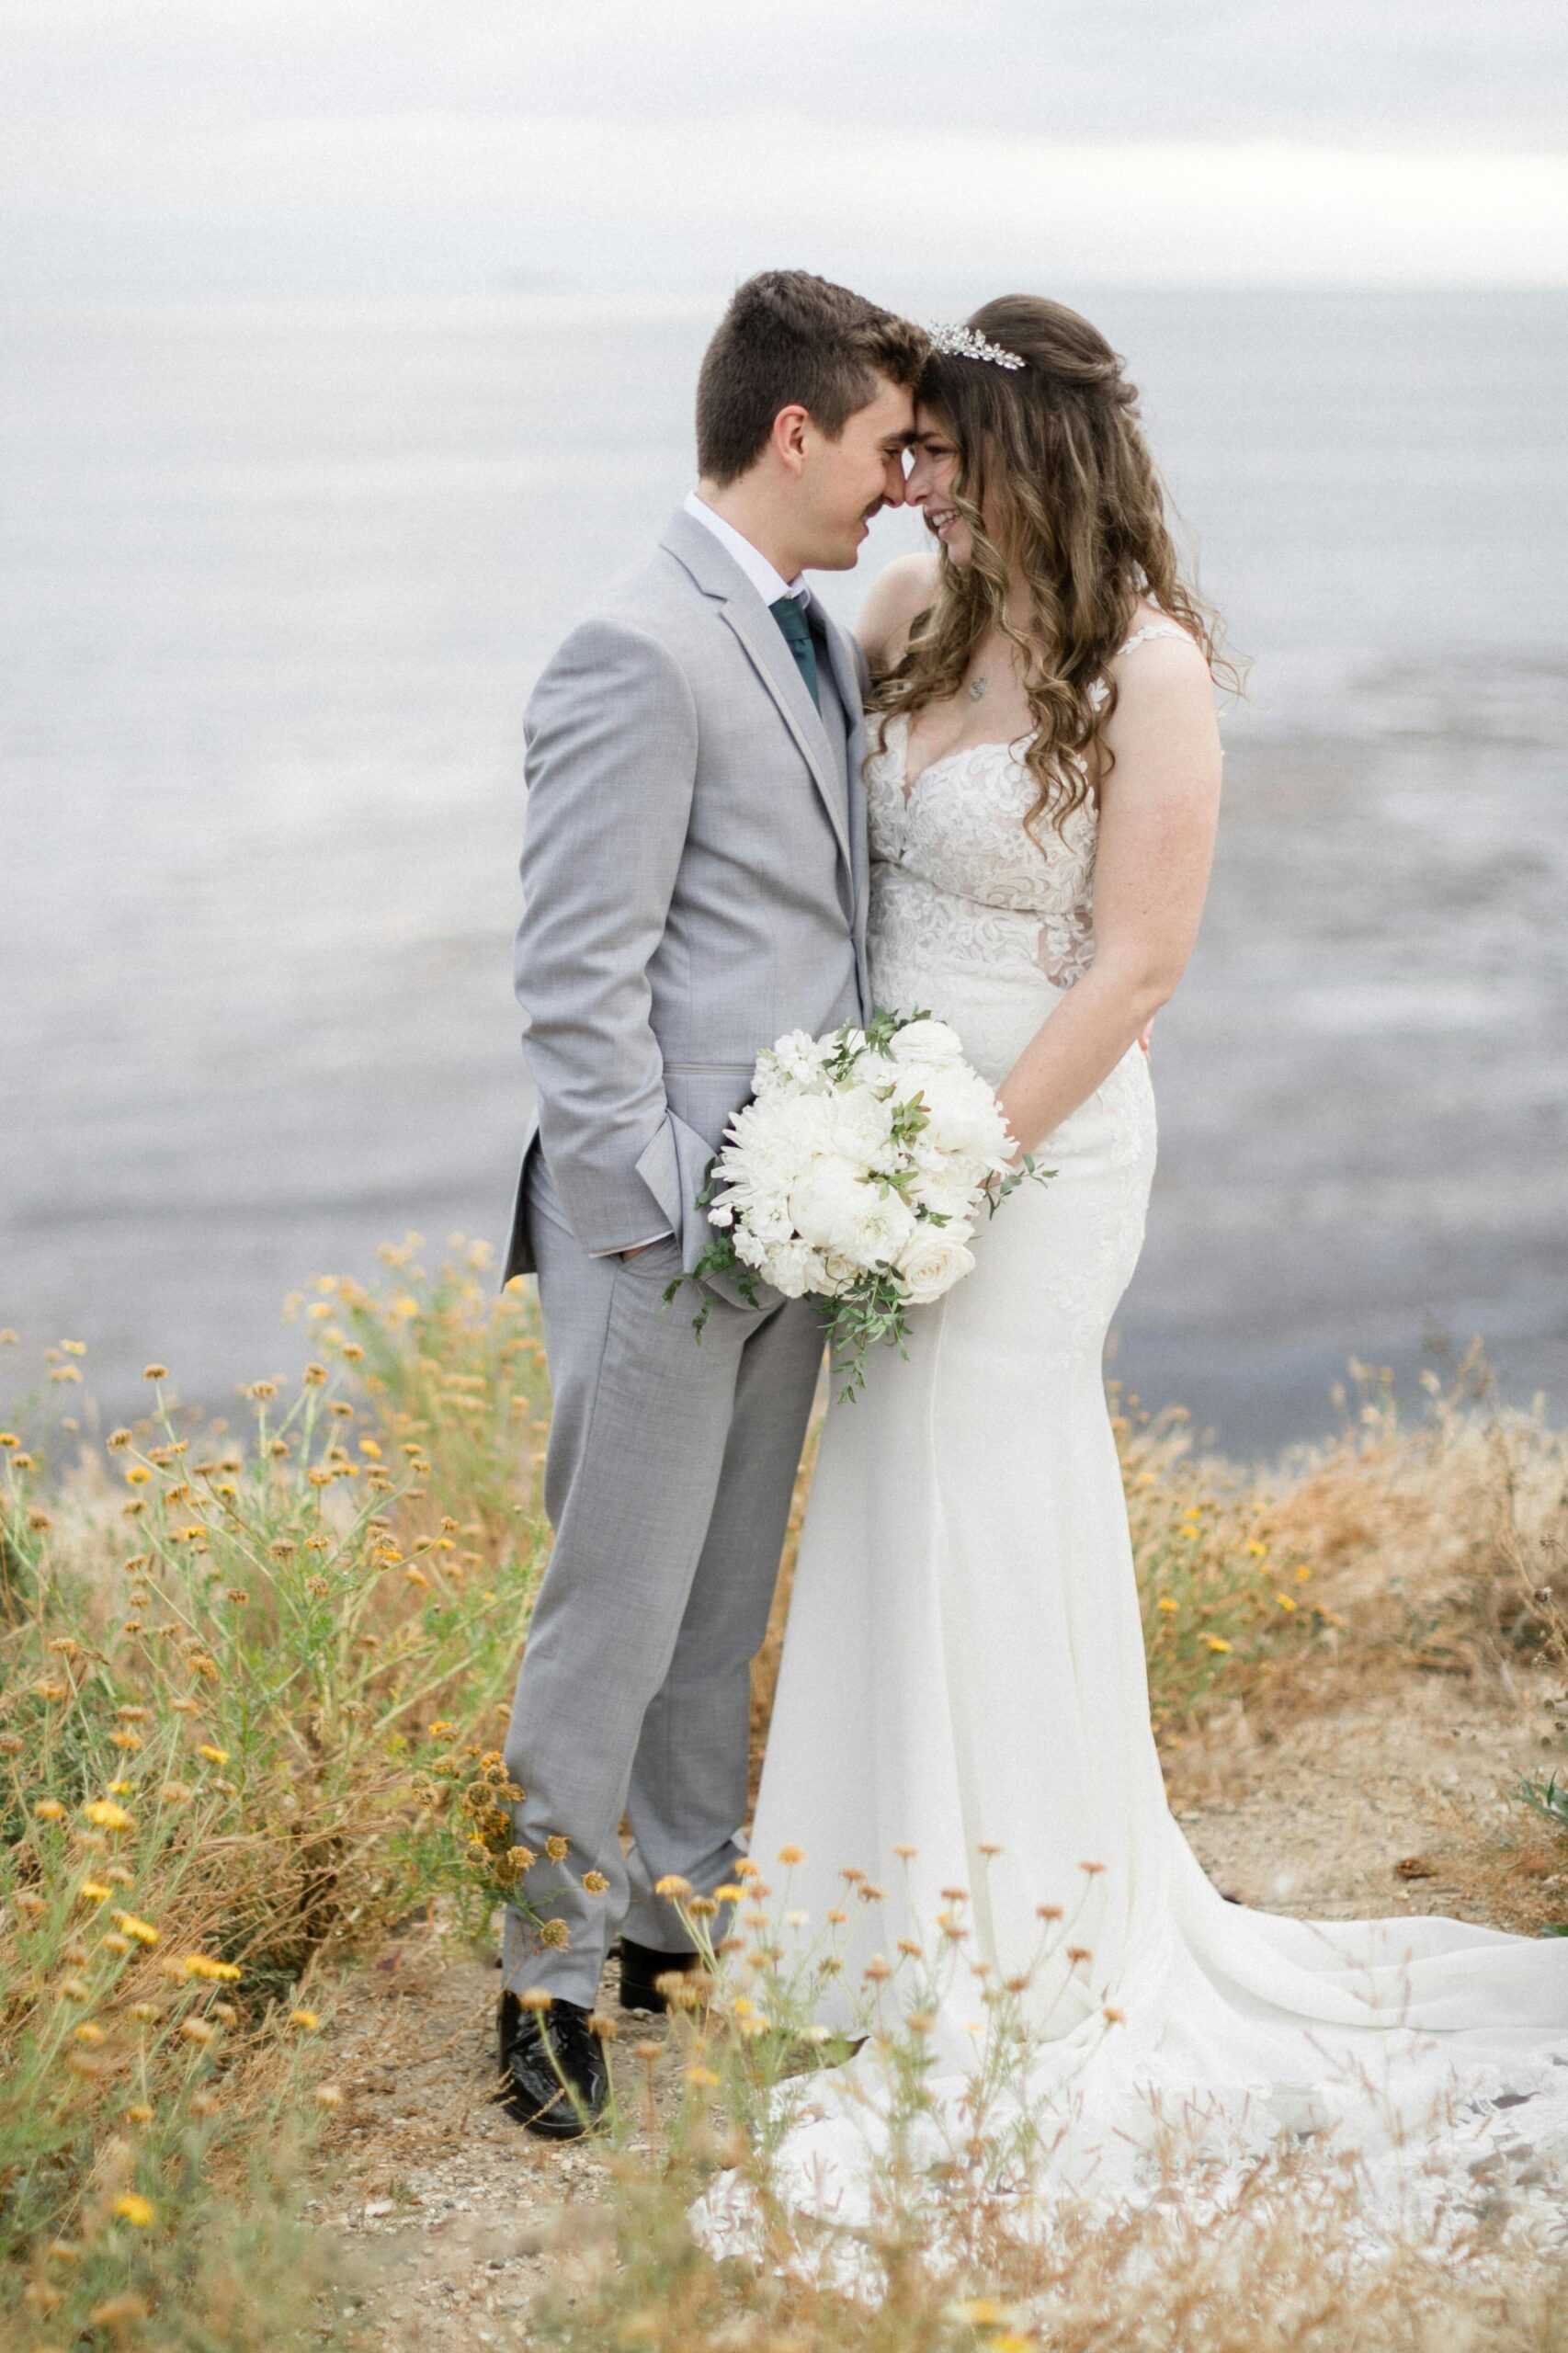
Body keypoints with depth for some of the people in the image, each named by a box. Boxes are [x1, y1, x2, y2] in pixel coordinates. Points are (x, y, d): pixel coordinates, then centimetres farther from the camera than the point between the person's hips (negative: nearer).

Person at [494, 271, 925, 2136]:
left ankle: (688, 1916, 31)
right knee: (616, 1615, 1)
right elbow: (577, 988, -18)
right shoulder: (638, 655, -16)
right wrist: (659, 1220, -18)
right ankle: (554, 1974, 15)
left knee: (723, 1606, 18)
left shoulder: (815, 637, 13)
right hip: (669, 1232, -9)